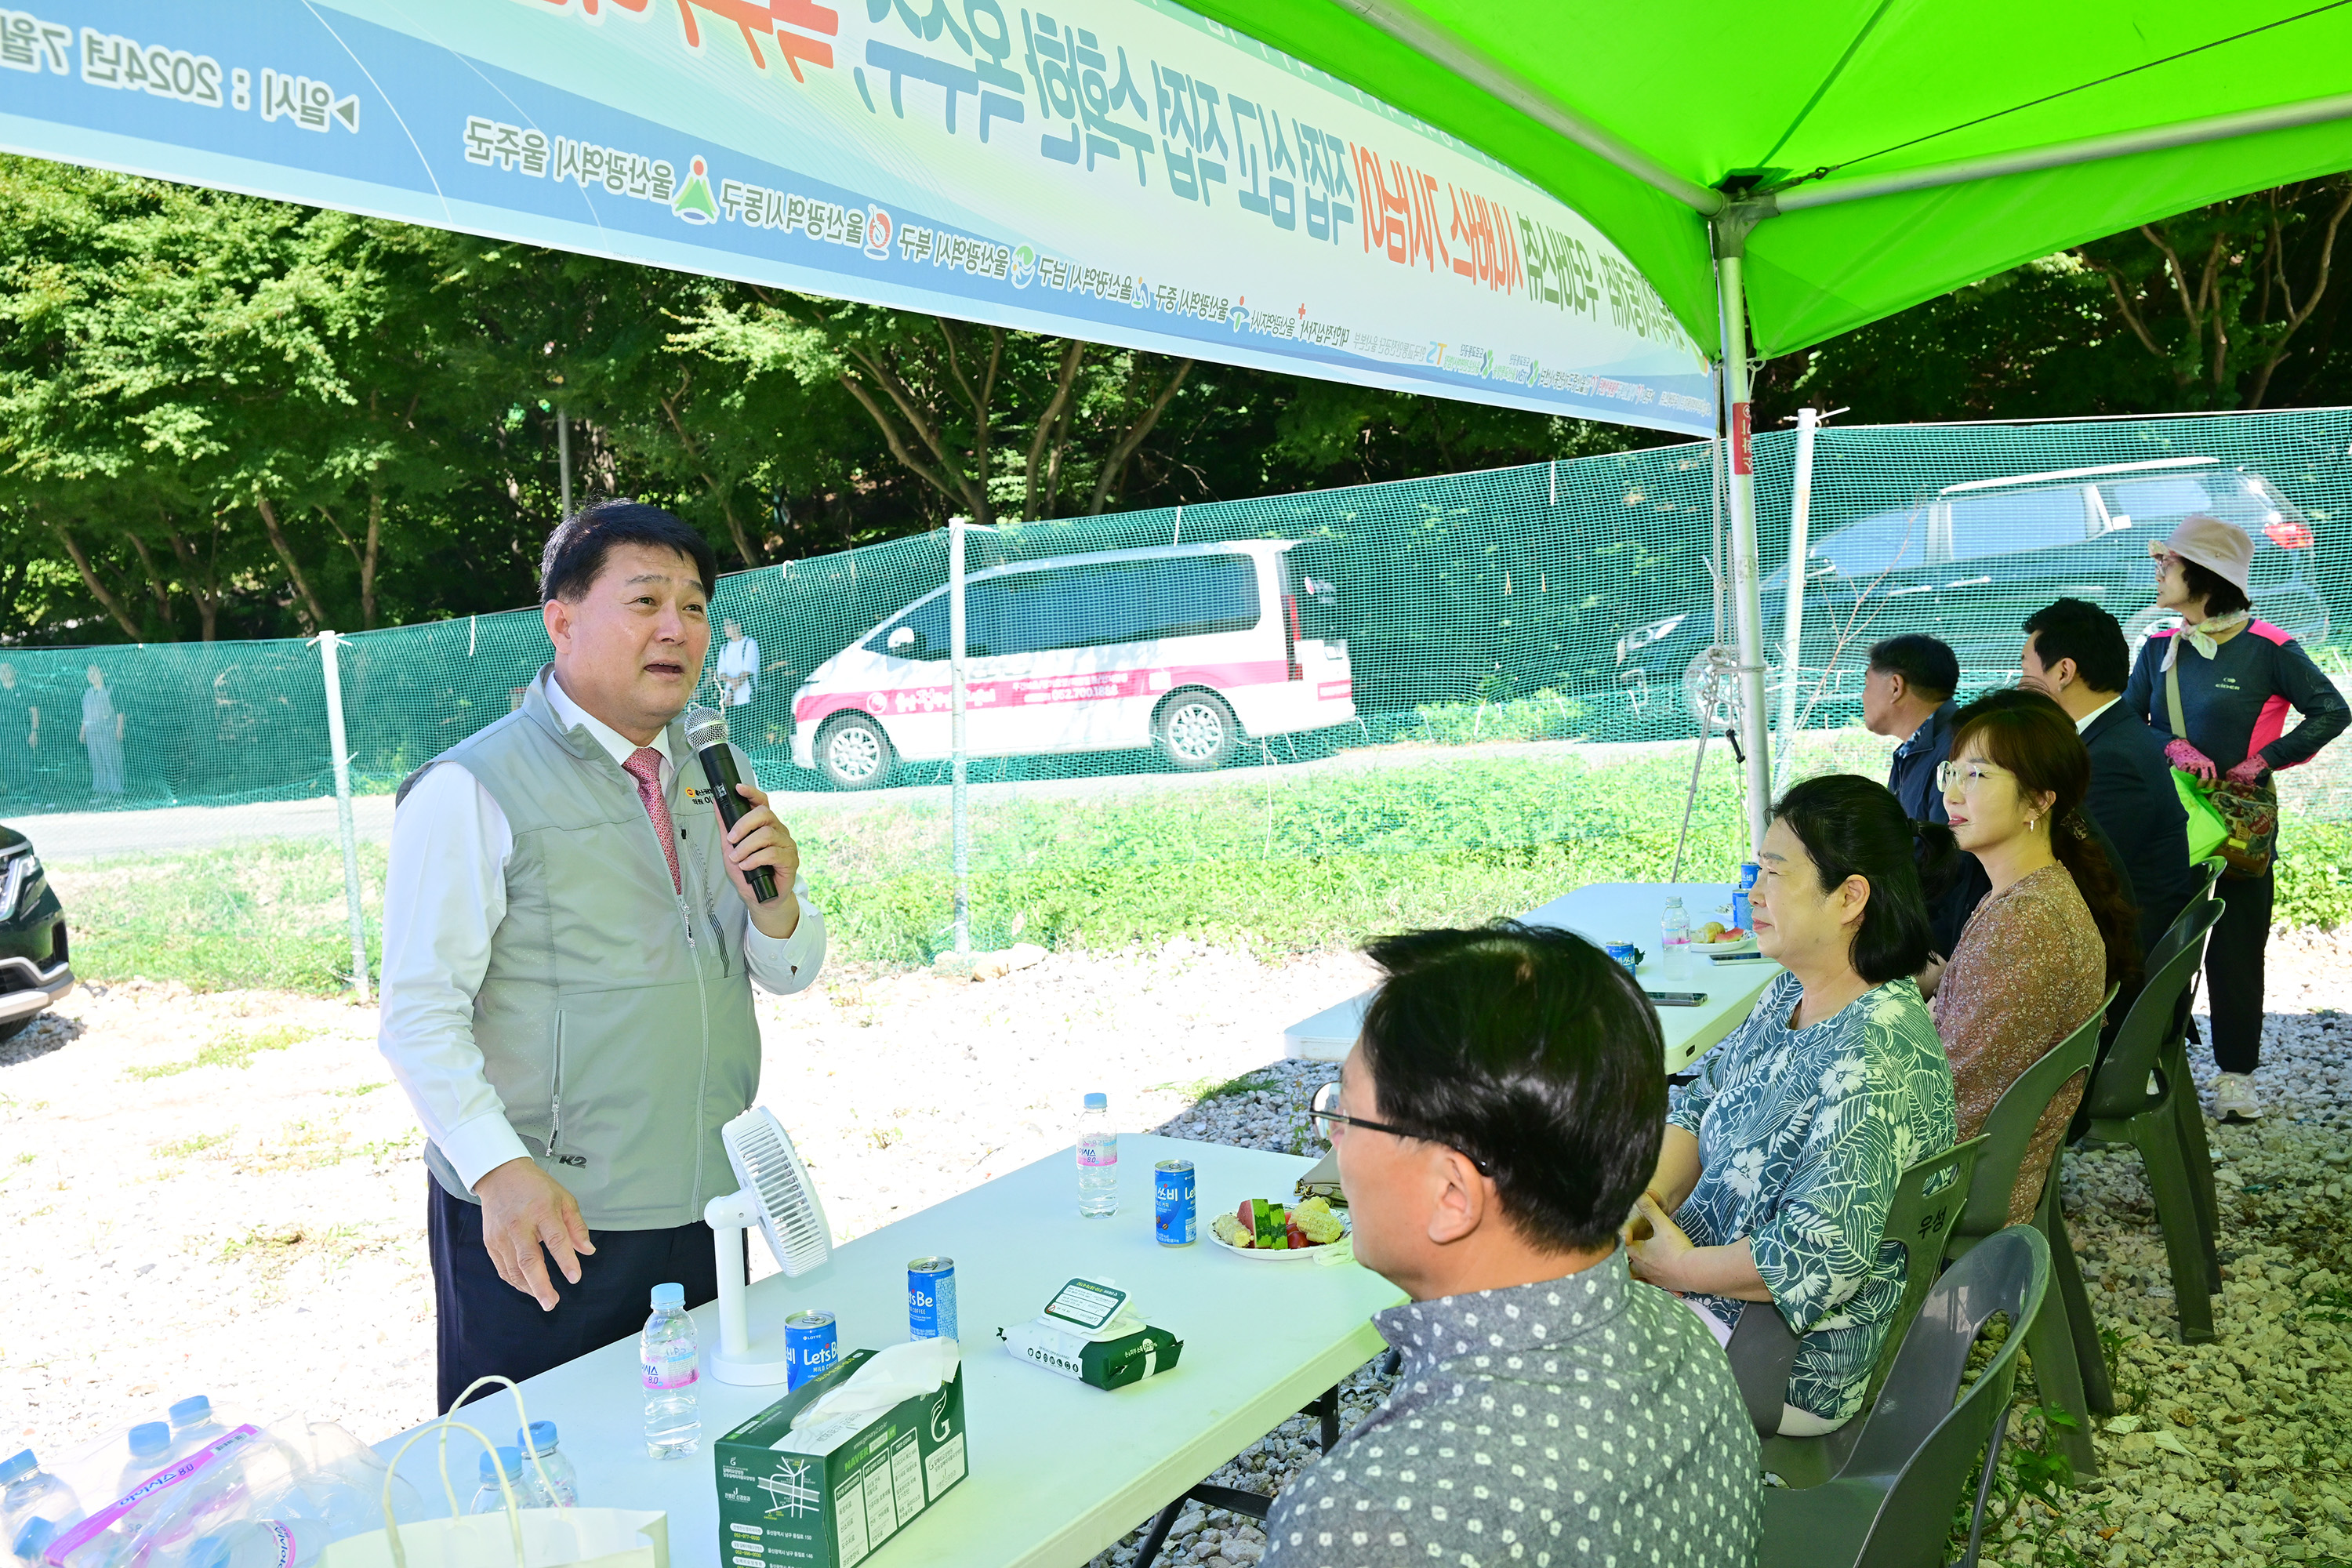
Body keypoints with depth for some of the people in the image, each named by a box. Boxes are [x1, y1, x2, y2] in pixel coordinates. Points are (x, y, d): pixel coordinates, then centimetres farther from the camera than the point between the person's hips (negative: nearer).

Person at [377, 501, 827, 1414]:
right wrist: (501, 1169, -23)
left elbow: (790, 973, 11)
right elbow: (419, 1015, -14)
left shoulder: (716, 777, 9)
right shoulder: (472, 791, -10)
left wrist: (774, 900, -9)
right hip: (541, 1221, -6)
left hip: (706, 1207, 6)